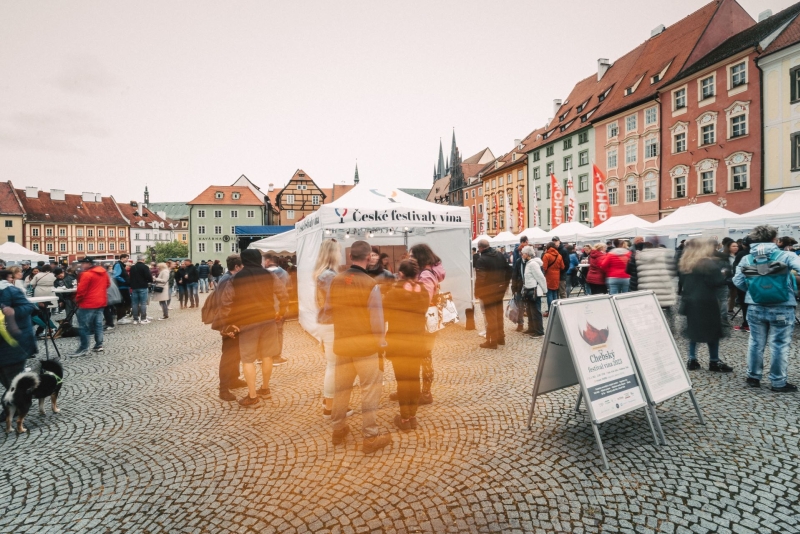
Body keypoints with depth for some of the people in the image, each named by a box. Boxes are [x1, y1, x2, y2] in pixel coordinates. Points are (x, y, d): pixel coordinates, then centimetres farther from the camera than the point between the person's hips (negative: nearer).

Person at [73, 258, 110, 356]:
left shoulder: (86, 274, -15)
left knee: (84, 326, -2)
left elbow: (81, 290, -14)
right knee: (98, 324, 12)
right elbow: (107, 284, 21)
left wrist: (77, 300, 0)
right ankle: (99, 345, 14)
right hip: (101, 302, 8)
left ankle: (84, 348, 0)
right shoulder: (103, 272, 9)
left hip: (88, 303, -8)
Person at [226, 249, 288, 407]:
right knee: (266, 355, 14)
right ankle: (265, 389, 27)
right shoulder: (268, 274, 2)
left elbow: (232, 302, -7)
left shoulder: (237, 278, -2)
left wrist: (232, 321, 1)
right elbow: (283, 294, -2)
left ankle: (252, 396, 5)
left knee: (248, 359, 3)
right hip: (268, 319, 3)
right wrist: (281, 312, 10)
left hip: (247, 322, -3)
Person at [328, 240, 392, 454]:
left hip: (342, 343, 5)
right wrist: (381, 343, -1)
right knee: (370, 390, 6)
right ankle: (371, 437, 15)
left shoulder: (335, 281, -2)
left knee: (341, 388, 19)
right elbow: (377, 320, -13)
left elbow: (330, 310, 8)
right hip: (365, 345, -5)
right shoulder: (371, 285, -17)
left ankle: (338, 429, 34)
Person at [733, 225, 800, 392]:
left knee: (756, 343, 14)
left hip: (755, 308, 3)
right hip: (782, 309, -3)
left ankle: (753, 377, 23)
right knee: (779, 345, 6)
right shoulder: (786, 256, -7)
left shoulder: (746, 259, 1)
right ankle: (778, 382, 15)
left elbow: (738, 282, -1)